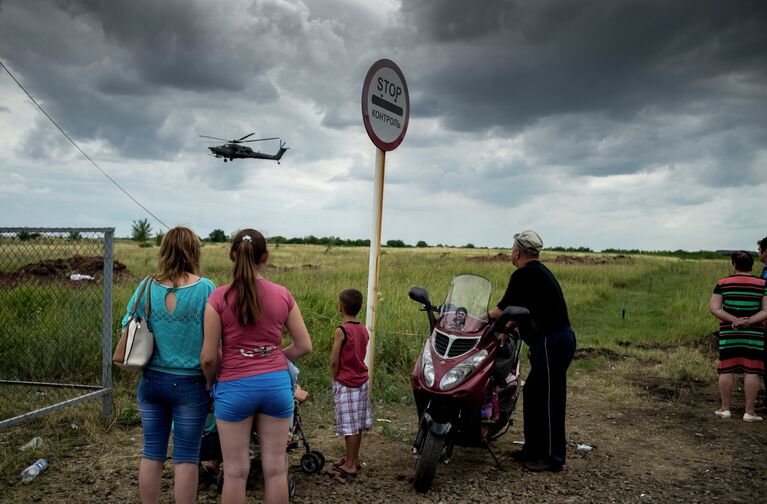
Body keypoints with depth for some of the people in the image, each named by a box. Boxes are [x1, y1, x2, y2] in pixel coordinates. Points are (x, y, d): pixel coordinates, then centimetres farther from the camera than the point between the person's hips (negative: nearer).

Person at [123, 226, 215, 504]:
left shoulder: (147, 288, -3)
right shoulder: (205, 288, -12)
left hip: (152, 381, 3)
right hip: (189, 384, -3)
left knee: (152, 453, 15)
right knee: (186, 457, 8)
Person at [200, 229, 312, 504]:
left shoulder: (219, 297, -8)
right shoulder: (283, 295, -2)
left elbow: (208, 357, -7)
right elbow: (304, 346, 3)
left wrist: (212, 383, 12)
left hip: (235, 386, -2)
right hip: (277, 382, 2)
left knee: (236, 470, 9)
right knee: (275, 467, 11)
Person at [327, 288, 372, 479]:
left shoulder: (341, 331, -17)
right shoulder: (363, 330, 4)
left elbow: (334, 361, -16)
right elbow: (361, 355, 10)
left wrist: (335, 378, 1)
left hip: (345, 383, -7)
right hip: (361, 381, 7)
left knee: (349, 426, -1)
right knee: (357, 423, 15)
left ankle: (349, 465, 5)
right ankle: (353, 458, 27)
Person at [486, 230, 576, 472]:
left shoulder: (523, 275, -13)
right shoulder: (540, 271, 17)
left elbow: (504, 309, -8)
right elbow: (520, 310, 21)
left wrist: (484, 316, 7)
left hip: (551, 343, -10)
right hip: (559, 337, 10)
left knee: (548, 399, -2)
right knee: (532, 394, 15)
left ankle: (553, 456, 8)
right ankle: (534, 449, 24)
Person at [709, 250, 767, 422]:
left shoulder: (723, 284, -1)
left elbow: (714, 308, -7)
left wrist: (734, 320, -12)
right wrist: (748, 321, -15)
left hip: (729, 333, 1)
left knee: (726, 370, 7)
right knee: (751, 371, 2)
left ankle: (725, 408, 13)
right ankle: (749, 411, 4)